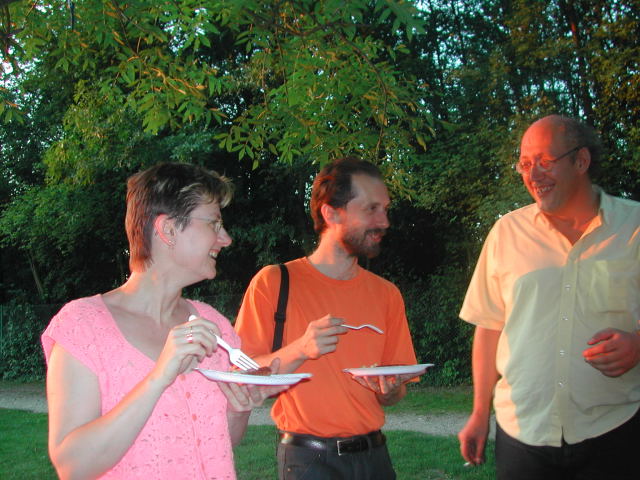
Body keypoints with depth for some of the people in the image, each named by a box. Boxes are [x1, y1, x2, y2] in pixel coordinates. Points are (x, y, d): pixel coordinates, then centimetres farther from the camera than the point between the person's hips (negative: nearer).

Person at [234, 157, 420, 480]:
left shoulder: (386, 294, 6)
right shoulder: (274, 283, -7)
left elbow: (397, 389, 11)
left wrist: (388, 391, -11)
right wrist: (300, 351, -24)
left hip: (373, 453, 5)